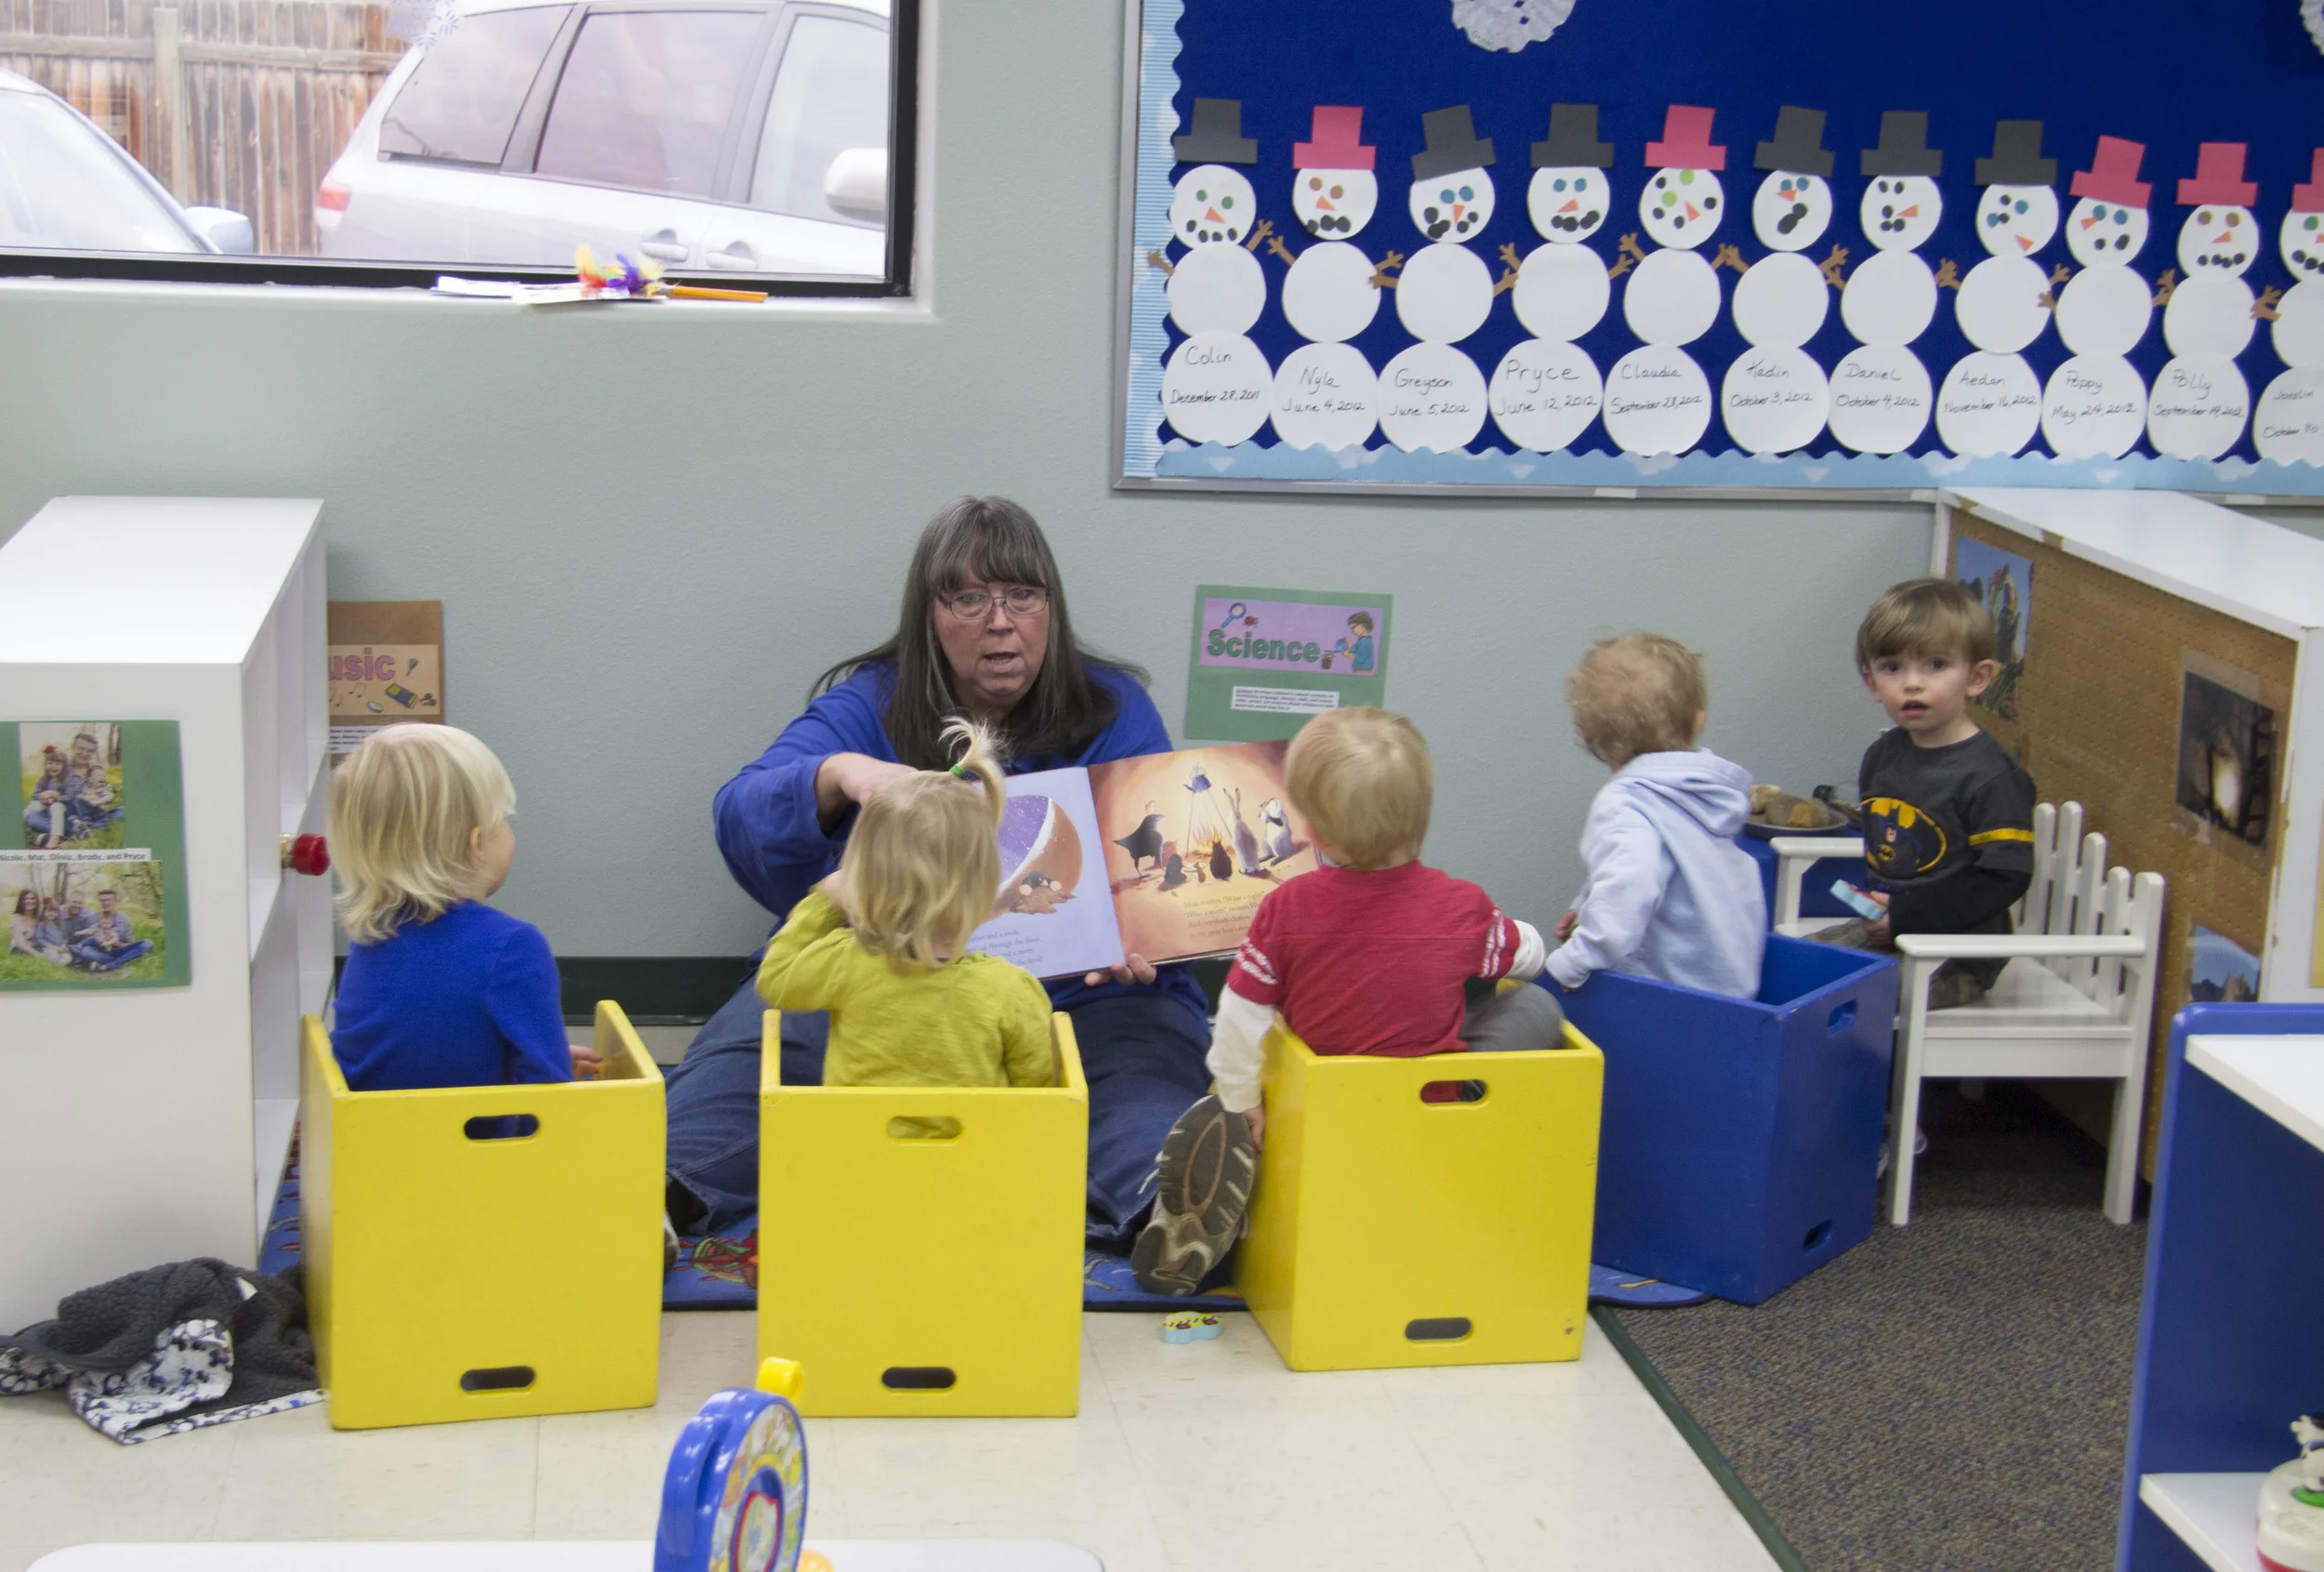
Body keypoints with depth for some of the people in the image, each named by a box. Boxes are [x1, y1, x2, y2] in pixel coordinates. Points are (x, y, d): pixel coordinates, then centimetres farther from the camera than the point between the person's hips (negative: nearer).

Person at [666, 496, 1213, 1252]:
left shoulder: (1114, 711, 10)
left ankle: (1164, 1209, -58)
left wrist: (1141, 945, -22)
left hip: (1080, 996, 0)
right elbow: (741, 819, -4)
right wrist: (838, 777, -27)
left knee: (1147, 1064, -33)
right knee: (756, 1039, -28)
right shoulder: (867, 704, 9)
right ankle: (667, 1189, -49)